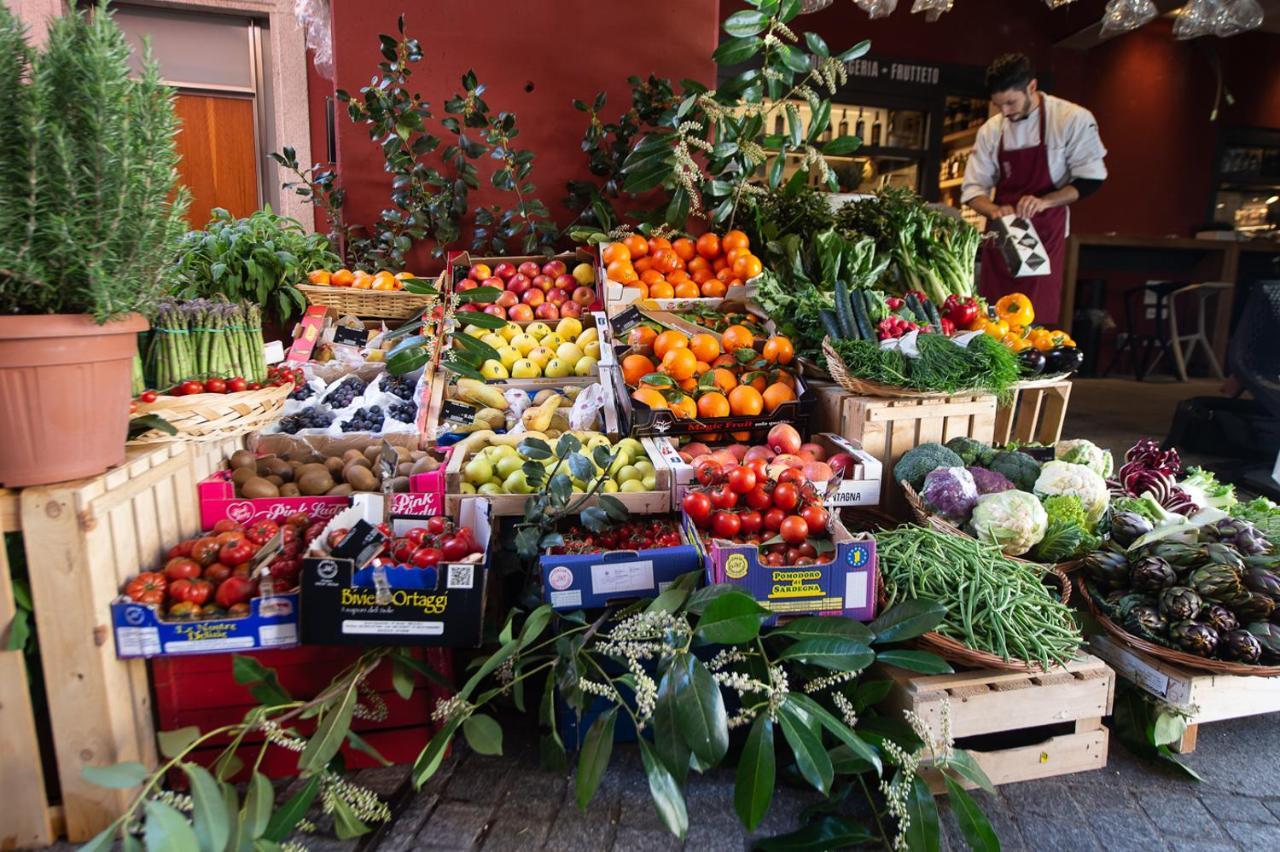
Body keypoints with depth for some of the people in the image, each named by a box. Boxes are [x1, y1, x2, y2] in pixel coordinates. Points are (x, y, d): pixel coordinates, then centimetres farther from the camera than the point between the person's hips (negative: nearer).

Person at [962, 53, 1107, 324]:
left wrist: (1044, 201, -21)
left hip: (1044, 235, -3)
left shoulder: (1073, 119, -7)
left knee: (1037, 322, -7)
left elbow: (1091, 178, -5)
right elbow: (973, 189, 5)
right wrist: (995, 211, -16)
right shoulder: (991, 129, 3)